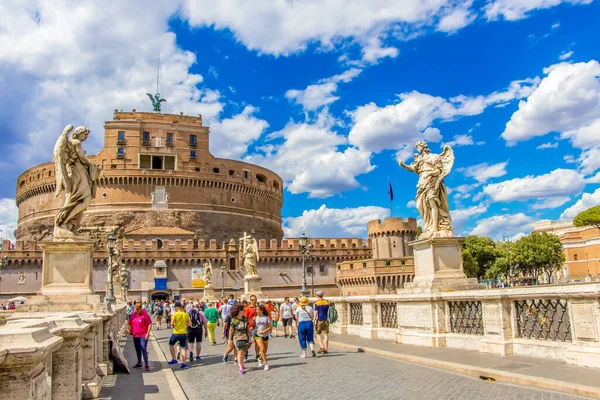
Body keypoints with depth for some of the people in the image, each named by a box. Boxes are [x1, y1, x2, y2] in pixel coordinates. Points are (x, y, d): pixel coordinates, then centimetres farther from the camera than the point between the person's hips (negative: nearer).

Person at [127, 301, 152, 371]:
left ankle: (146, 365, -6)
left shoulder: (145, 314, -12)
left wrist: (148, 333, -16)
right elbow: (130, 323, 17)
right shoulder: (133, 314, 6)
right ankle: (139, 363, 32)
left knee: (143, 349, -12)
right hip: (135, 335, 6)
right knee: (137, 350, 17)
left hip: (143, 335, -6)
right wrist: (128, 330, 0)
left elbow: (150, 324, -11)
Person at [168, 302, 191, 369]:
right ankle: (184, 363, 5)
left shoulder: (175, 314, -10)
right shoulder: (186, 314, 1)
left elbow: (172, 324, -17)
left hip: (176, 333, -3)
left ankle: (174, 359, 20)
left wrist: (173, 325, 4)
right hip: (184, 333, 3)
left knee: (171, 344, 21)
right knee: (183, 348, 9)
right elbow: (190, 324, 0)